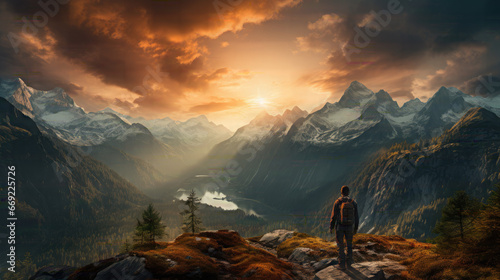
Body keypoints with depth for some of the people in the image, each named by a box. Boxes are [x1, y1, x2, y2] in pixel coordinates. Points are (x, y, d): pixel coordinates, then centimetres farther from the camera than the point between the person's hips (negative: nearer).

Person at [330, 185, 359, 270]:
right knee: (349, 244, 22)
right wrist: (356, 228, 12)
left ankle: (342, 265, 10)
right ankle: (349, 261, 30)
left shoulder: (337, 202, -12)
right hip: (349, 227, 2)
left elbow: (334, 216, -10)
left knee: (340, 246, 8)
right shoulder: (353, 202, -5)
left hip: (339, 226, -2)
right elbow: (356, 217, 0)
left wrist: (331, 228, 0)